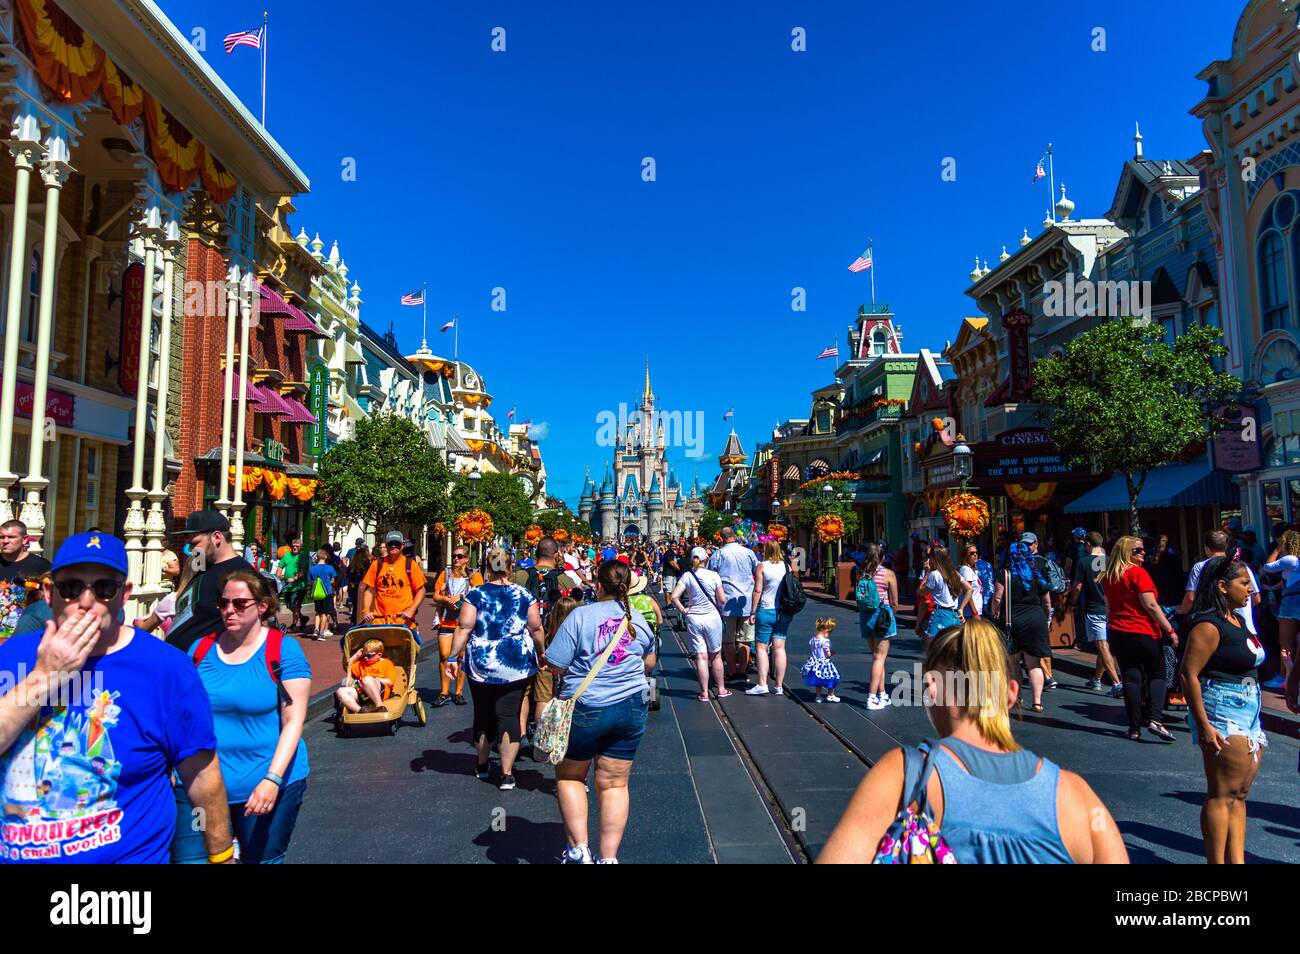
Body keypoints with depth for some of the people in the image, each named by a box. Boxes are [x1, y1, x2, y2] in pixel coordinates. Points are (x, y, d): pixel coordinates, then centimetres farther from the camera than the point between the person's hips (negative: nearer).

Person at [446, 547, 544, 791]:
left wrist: (452, 657, -2)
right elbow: (536, 629, 0)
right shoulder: (524, 595, -2)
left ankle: (482, 765, 33)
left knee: (483, 715, 16)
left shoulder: (475, 595, -3)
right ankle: (507, 773, 2)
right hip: (516, 666, -1)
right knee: (509, 716, 3)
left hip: (481, 666, 1)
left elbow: (464, 628, -8)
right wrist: (542, 653, 15)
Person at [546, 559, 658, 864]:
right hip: (631, 707, 4)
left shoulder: (580, 615, -12)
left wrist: (580, 664, 7)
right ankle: (609, 856, 12)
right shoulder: (639, 619, 4)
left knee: (569, 777, 17)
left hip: (585, 708, -3)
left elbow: (555, 666, -12)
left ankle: (579, 849, 13)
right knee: (615, 783, 10)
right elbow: (649, 664, 18)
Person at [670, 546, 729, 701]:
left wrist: (683, 611, 0)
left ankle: (704, 693, 9)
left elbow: (674, 597, -13)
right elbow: (722, 600, -5)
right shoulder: (713, 575, -8)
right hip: (712, 617, 0)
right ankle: (721, 689, 24)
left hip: (693, 618, 0)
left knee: (701, 657, 5)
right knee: (715, 656, 14)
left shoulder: (687, 576, -6)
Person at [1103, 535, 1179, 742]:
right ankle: (1153, 719, -7)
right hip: (1144, 632, -5)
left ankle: (1135, 728, 6)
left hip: (1118, 632, 5)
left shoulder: (1108, 576, 9)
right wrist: (1169, 630, -12)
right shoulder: (1138, 573, -11)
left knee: (1131, 677, 6)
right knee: (1157, 674, 8)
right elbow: (1150, 605, -15)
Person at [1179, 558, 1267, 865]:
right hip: (1222, 712, -9)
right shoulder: (1209, 626, -15)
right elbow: (1189, 674, -20)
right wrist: (1203, 725, -22)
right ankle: (1217, 861, 1)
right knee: (1223, 793, -6)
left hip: (1247, 712, 9)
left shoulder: (1237, 621, 13)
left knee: (1239, 794, 12)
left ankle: (1236, 860, 18)